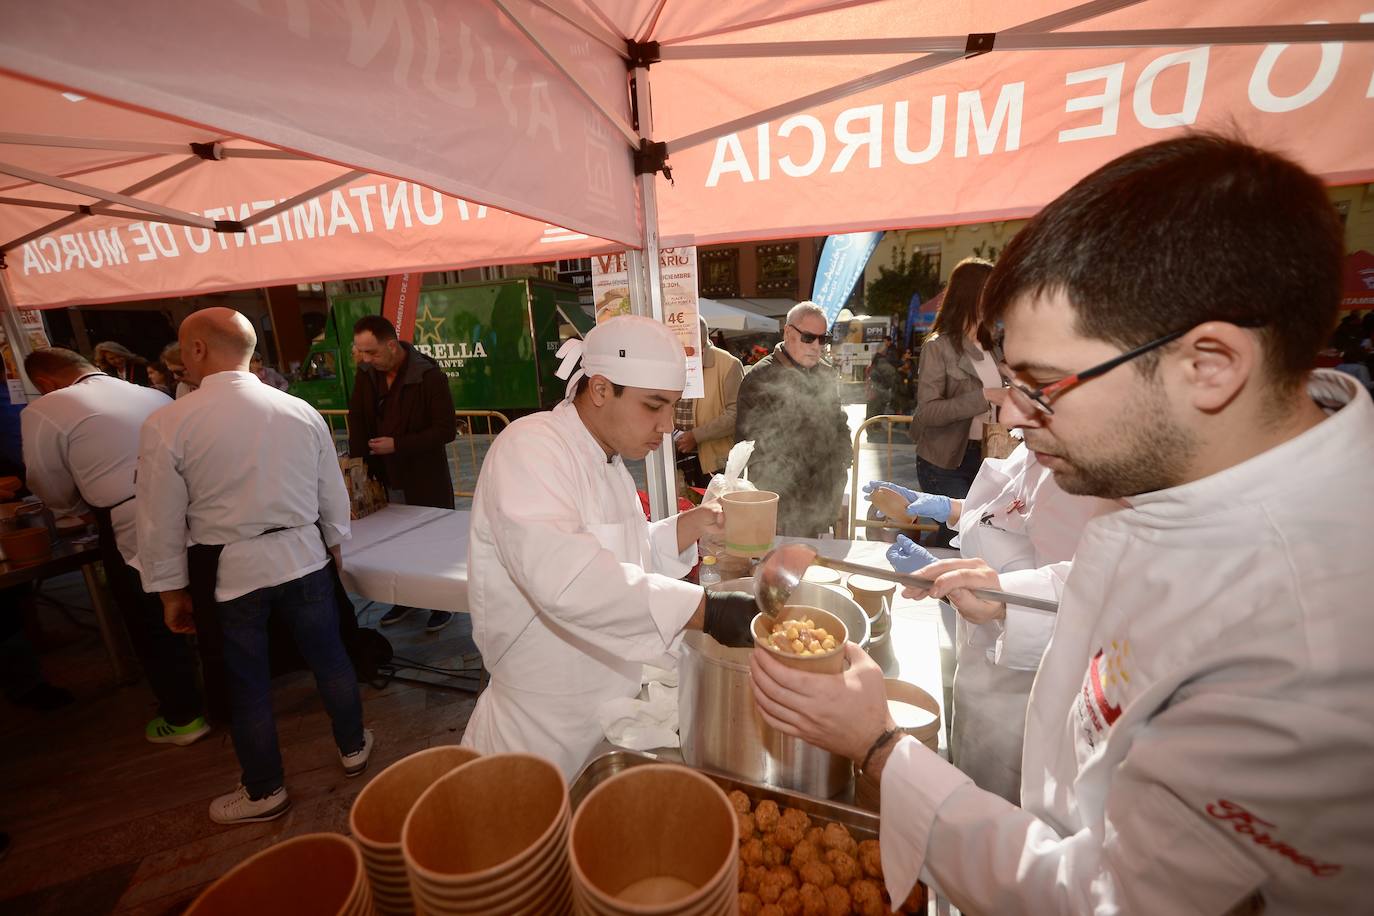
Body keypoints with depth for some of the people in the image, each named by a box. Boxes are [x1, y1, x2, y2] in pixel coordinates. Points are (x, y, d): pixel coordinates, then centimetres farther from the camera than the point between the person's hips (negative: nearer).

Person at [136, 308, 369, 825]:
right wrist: (334, 546, 18)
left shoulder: (167, 424, -12)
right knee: (329, 659, 18)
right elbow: (334, 496, 4)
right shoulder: (302, 411, -3)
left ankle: (265, 792, 33)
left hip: (228, 571, -2)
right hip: (303, 557, 3)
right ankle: (352, 748, 37)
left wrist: (172, 590, 4)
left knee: (246, 683, 14)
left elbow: (162, 521, -7)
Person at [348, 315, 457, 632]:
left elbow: (447, 430, -17)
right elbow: (358, 418, 7)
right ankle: (404, 599, 33)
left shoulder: (429, 376, -18)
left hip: (425, 477, -5)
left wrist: (398, 445, -19)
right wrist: (357, 461, -4)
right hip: (385, 475, 5)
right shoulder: (366, 372, 2)